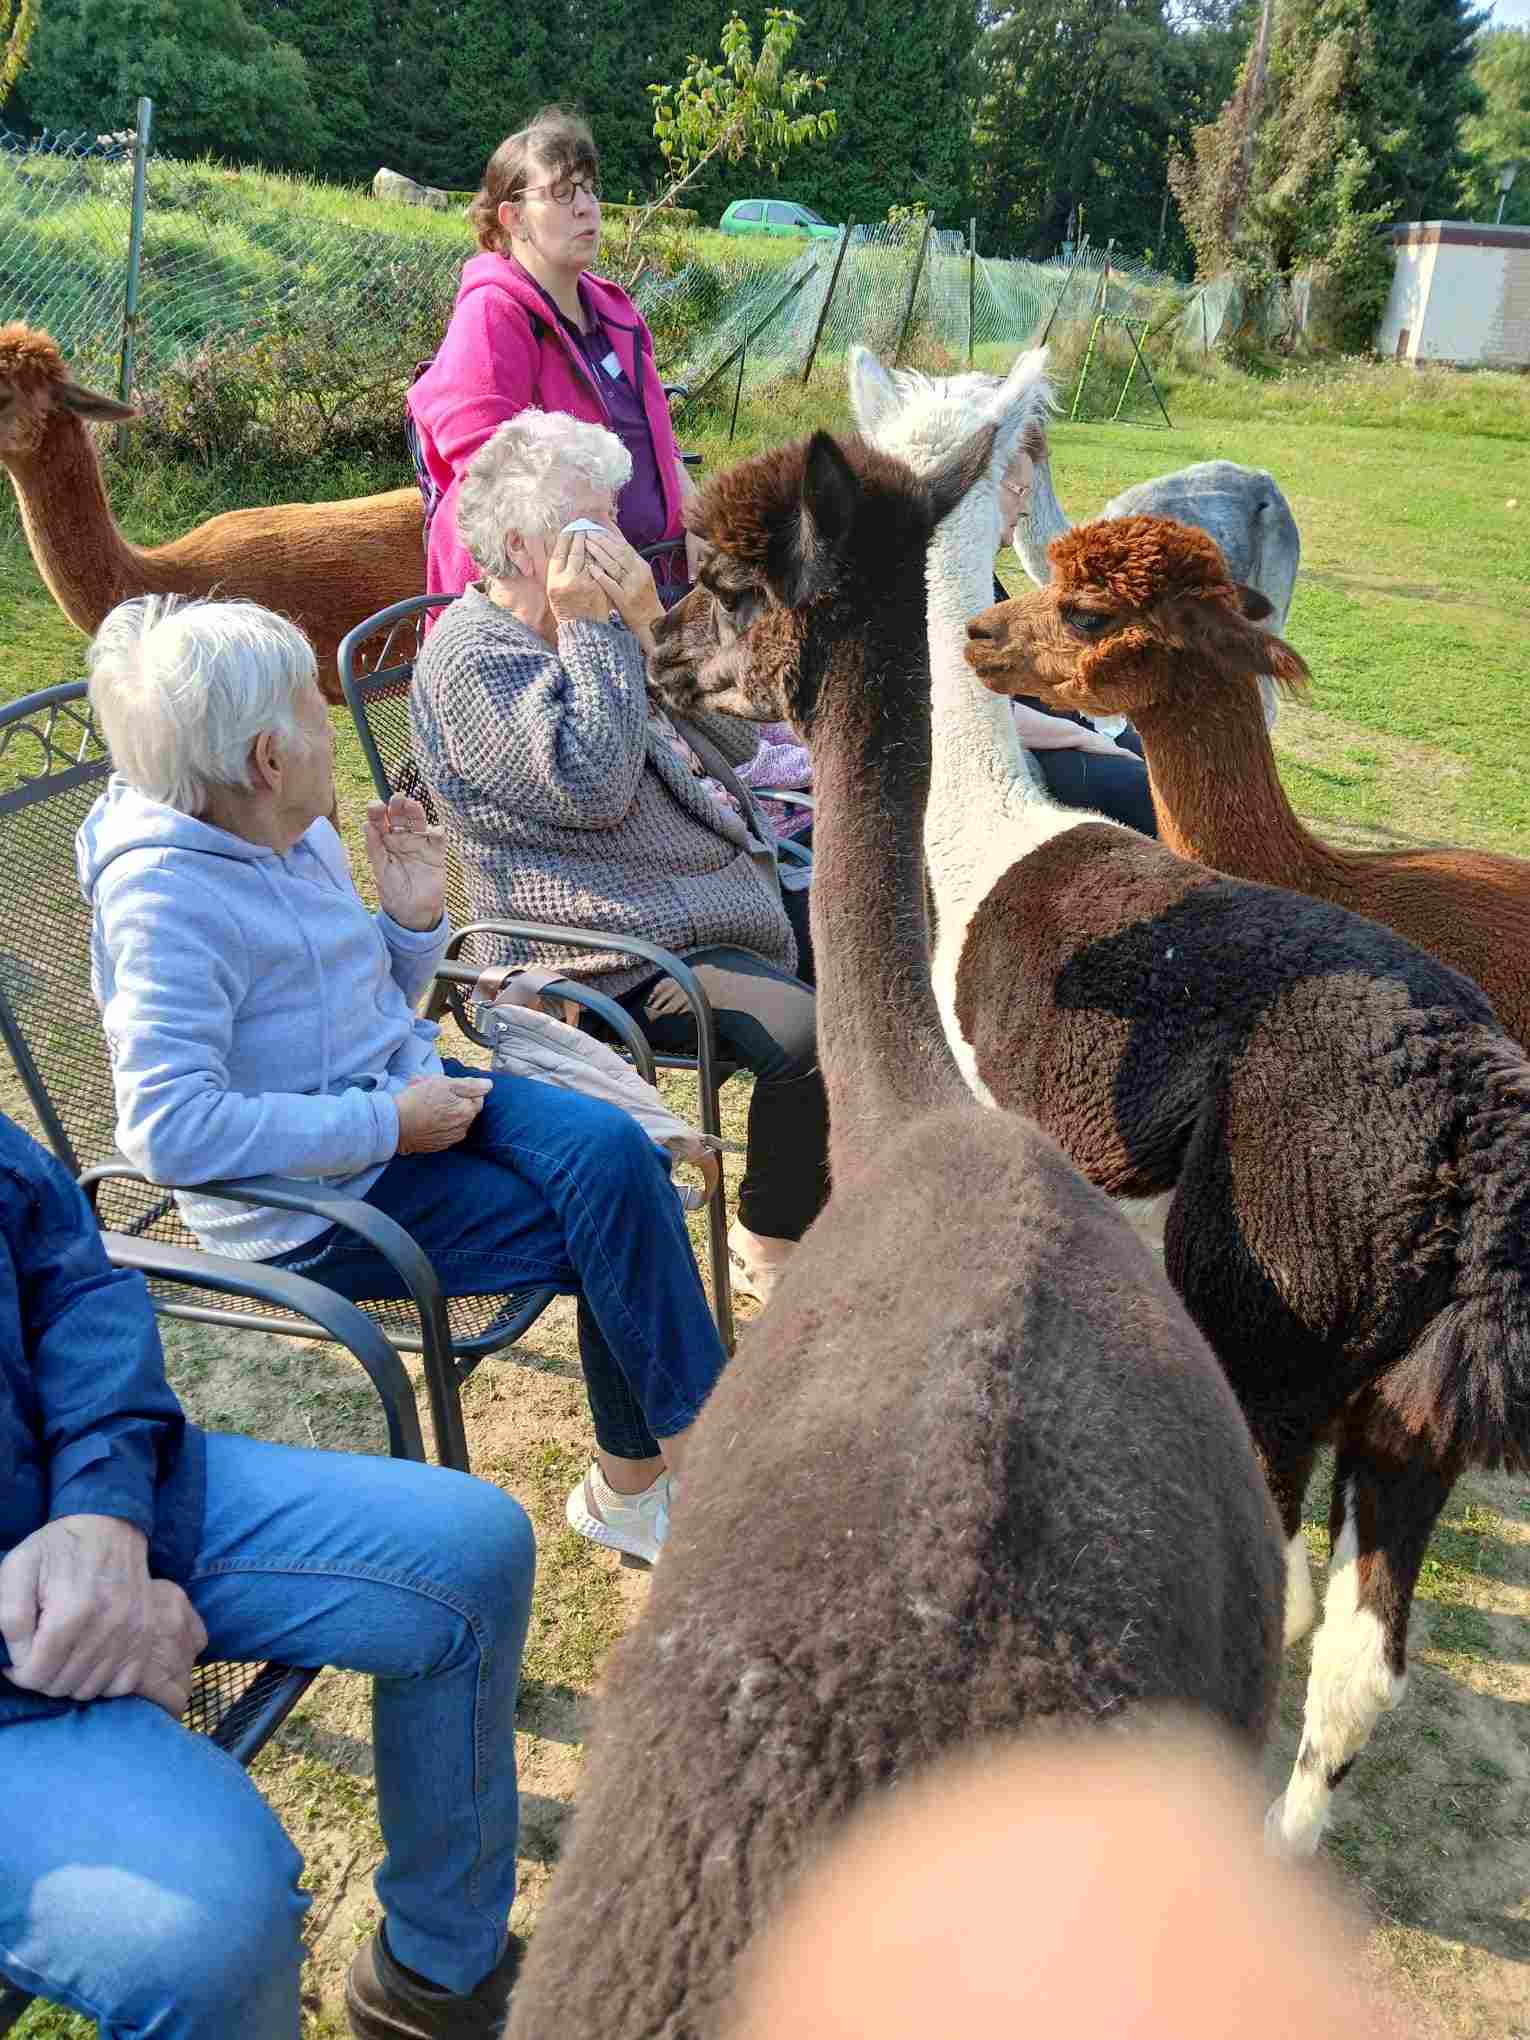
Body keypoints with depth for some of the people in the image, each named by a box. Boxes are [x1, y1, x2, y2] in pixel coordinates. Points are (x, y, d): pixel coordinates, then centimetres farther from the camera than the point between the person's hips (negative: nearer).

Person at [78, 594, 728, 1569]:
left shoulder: (300, 835, 6)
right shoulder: (164, 895, -20)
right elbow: (168, 1128, -29)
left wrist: (414, 919, -2)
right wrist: (389, 1123, -25)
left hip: (408, 1100, 8)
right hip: (315, 1204, -7)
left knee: (617, 1151, -17)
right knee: (613, 1229, -15)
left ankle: (633, 1480, -4)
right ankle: (700, 1451, 7)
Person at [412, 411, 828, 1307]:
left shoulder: (601, 617, 15)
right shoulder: (471, 657, -10)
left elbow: (737, 739, 7)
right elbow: (592, 789, -23)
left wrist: (649, 621, -5)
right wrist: (590, 628, -15)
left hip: (741, 881, 9)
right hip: (622, 954, -9)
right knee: (809, 1034, -26)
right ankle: (773, 1248, -4)